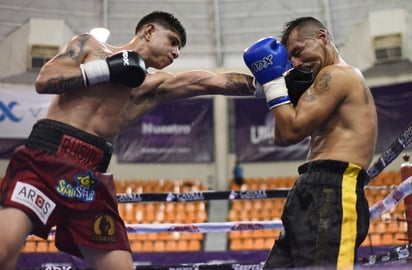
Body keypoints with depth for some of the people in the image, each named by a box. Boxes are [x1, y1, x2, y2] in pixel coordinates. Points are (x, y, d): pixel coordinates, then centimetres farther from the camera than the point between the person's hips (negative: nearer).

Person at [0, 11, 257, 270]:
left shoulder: (155, 86, 18)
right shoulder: (89, 45, 14)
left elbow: (215, 81, 10)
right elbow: (44, 80, 0)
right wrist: (107, 70, -3)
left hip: (91, 175, 4)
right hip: (45, 156, -4)